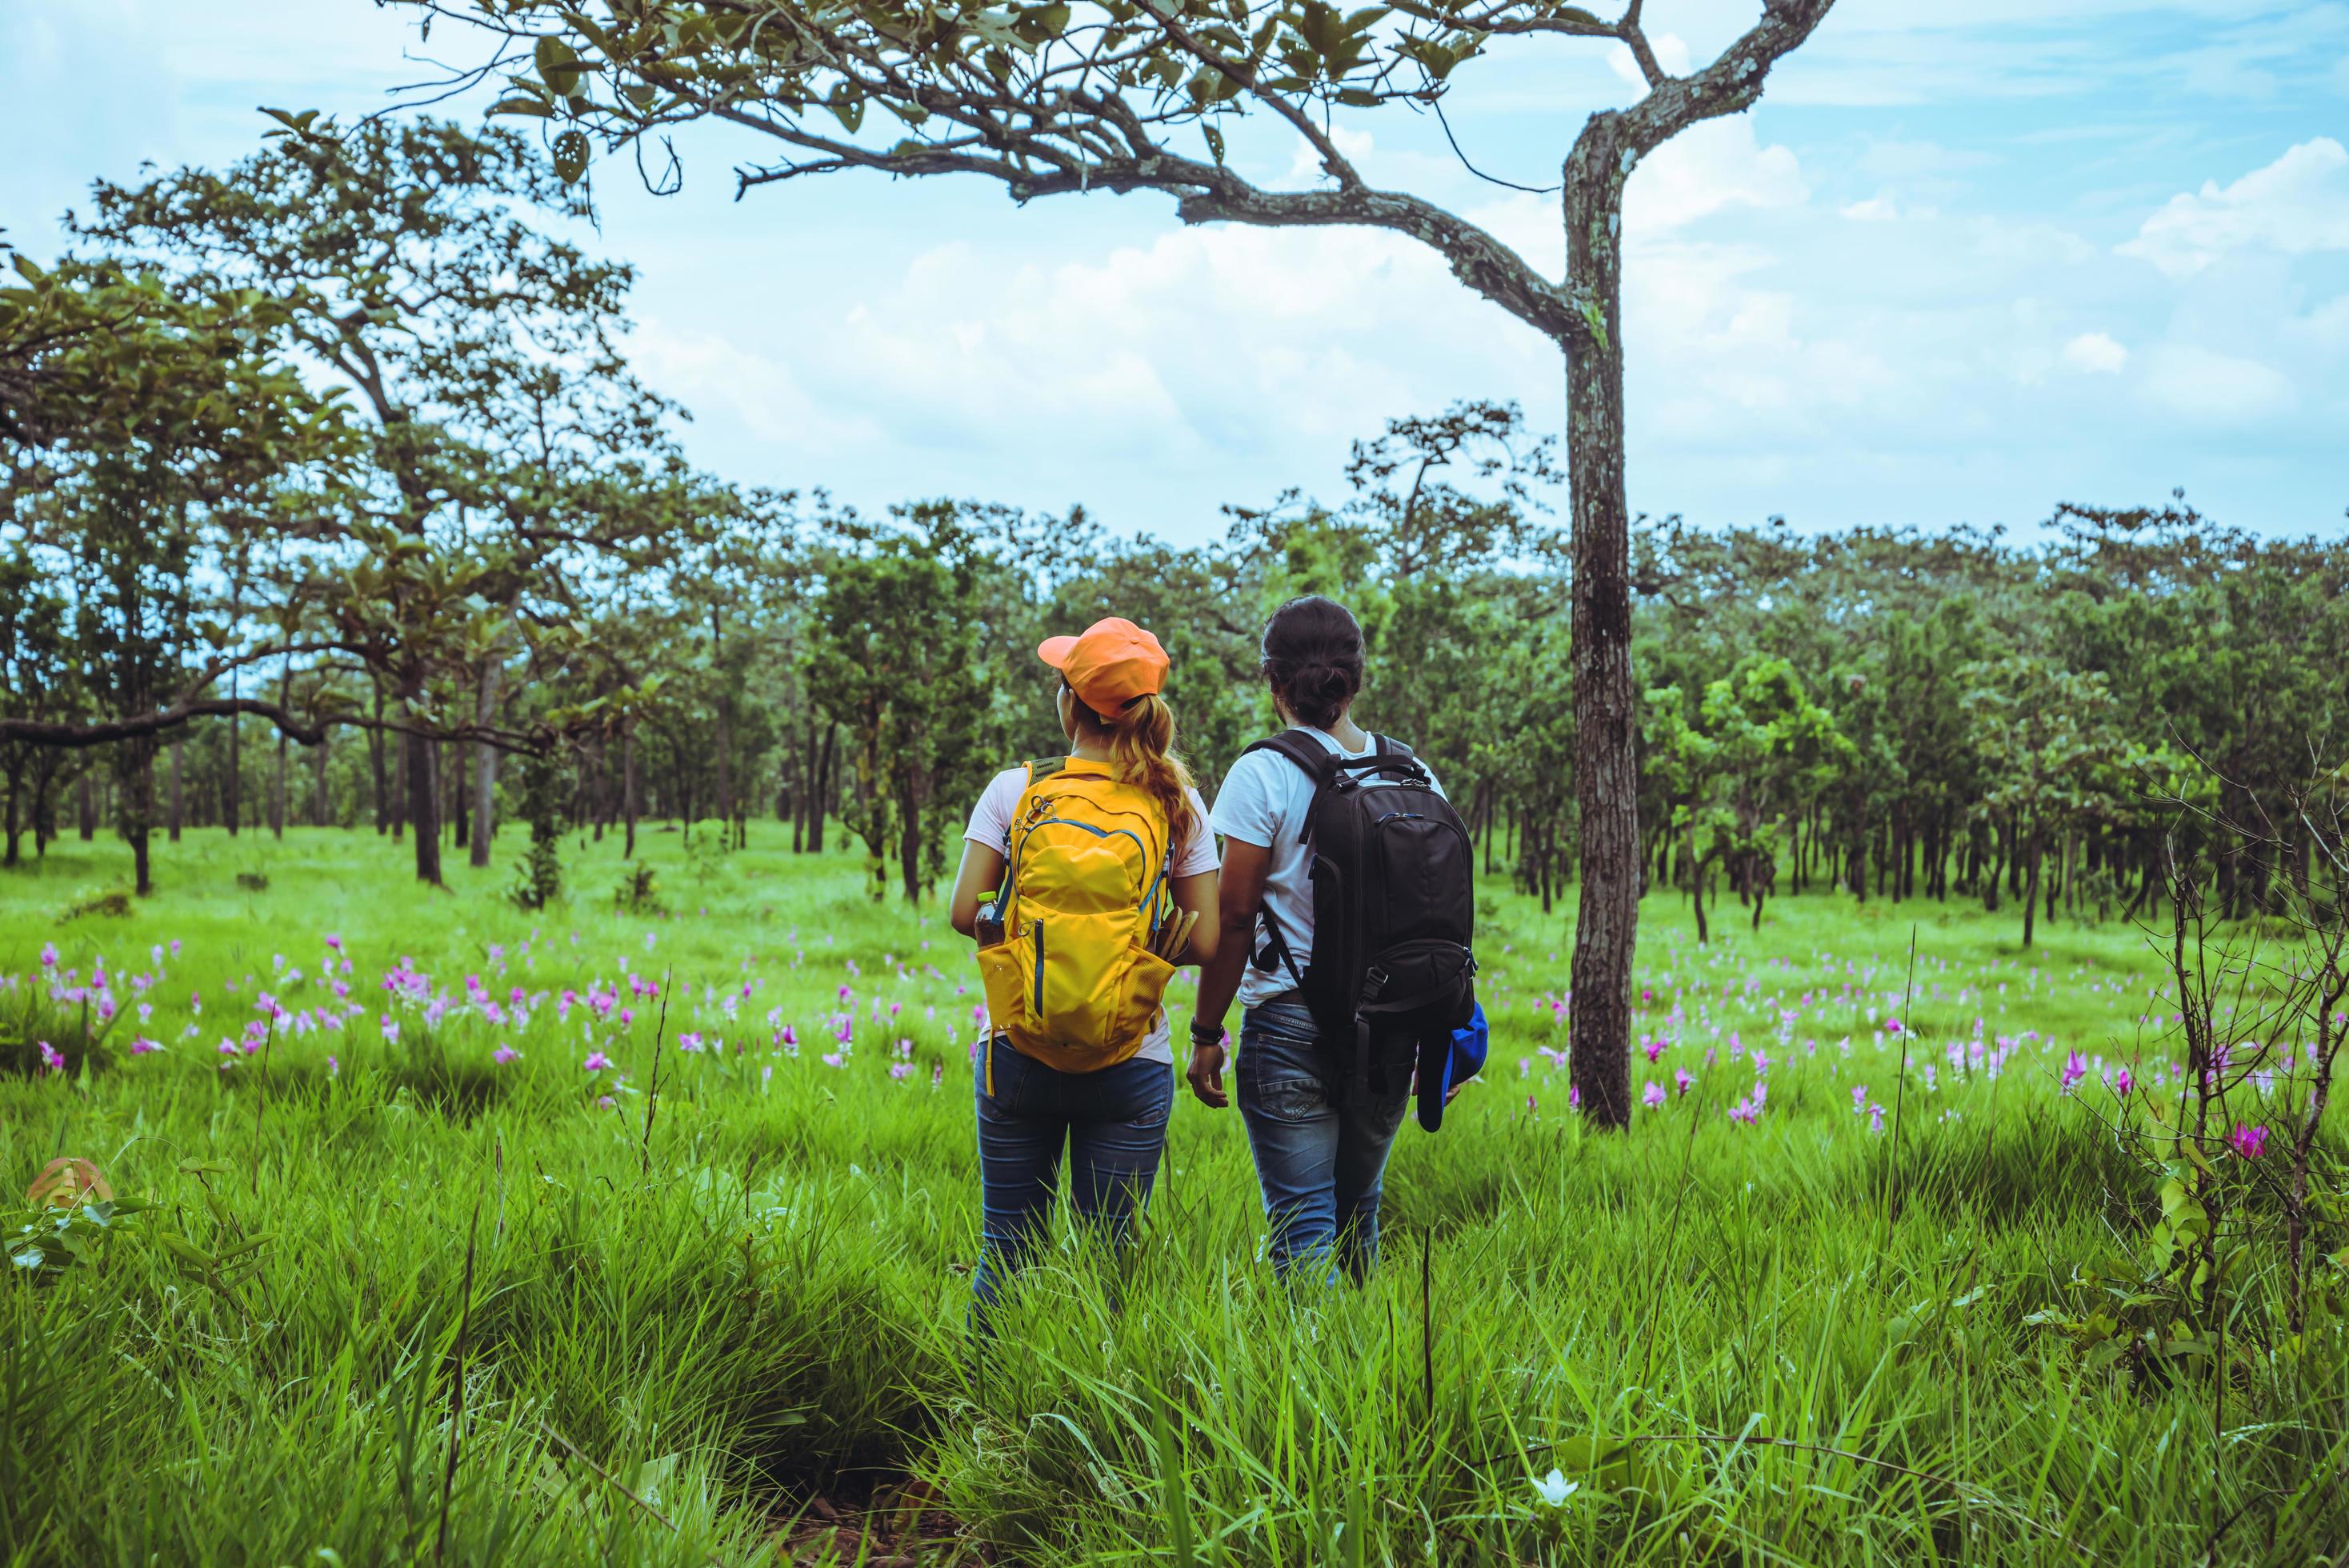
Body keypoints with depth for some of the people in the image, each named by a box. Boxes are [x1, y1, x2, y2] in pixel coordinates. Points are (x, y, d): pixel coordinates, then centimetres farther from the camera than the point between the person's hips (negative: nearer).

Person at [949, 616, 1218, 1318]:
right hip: (1132, 1065, 0)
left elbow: (964, 911, -6)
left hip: (1019, 1057, 0)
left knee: (1006, 1252, 12)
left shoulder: (1014, 791, -4)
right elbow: (1206, 941, -3)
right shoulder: (1176, 805, -2)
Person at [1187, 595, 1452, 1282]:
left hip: (1290, 1027, -5)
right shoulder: (1415, 776, 5)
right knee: (1357, 1214, 19)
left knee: (1303, 1227, -1)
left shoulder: (1264, 774, -9)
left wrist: (1206, 1033, -2)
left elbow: (1234, 918, -10)